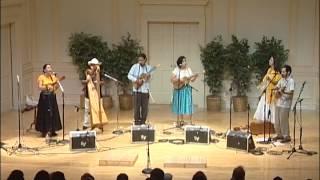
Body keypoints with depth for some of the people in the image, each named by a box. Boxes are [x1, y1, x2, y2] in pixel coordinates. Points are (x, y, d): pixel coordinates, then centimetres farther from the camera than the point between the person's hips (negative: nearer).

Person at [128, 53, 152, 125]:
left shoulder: (149, 67, 8)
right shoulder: (135, 66, 0)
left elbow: (149, 78, 8)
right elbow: (129, 75, -4)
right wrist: (137, 80, -16)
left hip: (145, 90, 2)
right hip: (137, 90, -2)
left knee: (145, 107, 4)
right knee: (136, 106, -1)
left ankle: (143, 122, 15)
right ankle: (137, 122, 9)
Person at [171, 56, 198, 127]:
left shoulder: (188, 69, 4)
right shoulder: (176, 70, -4)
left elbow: (192, 80, 3)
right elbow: (172, 80, -9)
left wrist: (195, 77, -17)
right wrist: (180, 79, -18)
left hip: (186, 89, 2)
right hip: (179, 89, -2)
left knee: (187, 105, -3)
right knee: (179, 105, 3)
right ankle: (179, 121, 14)